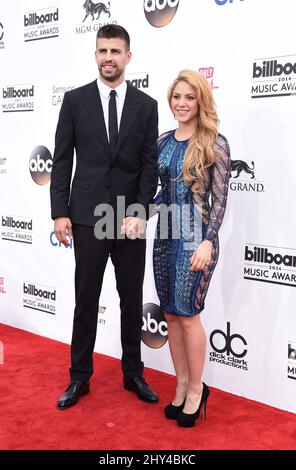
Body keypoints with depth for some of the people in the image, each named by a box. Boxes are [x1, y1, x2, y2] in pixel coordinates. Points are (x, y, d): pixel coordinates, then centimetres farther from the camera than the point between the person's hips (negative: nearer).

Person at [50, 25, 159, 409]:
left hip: (131, 217, 1)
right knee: (86, 300, 7)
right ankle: (80, 377, 21)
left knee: (132, 299, 10)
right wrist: (60, 212, -4)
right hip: (87, 216, -1)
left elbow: (150, 164, 1)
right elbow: (62, 160, 2)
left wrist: (140, 212, -10)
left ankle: (133, 374, 26)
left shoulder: (146, 105, 4)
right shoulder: (75, 100, 3)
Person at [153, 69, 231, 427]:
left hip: (195, 235, -6)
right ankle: (182, 385, 24)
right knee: (170, 314, 10)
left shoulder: (214, 143, -7)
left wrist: (208, 241, -17)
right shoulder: (164, 141, 8)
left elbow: (220, 198, -10)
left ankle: (196, 389, 17)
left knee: (187, 314, -1)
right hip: (165, 234, 6)